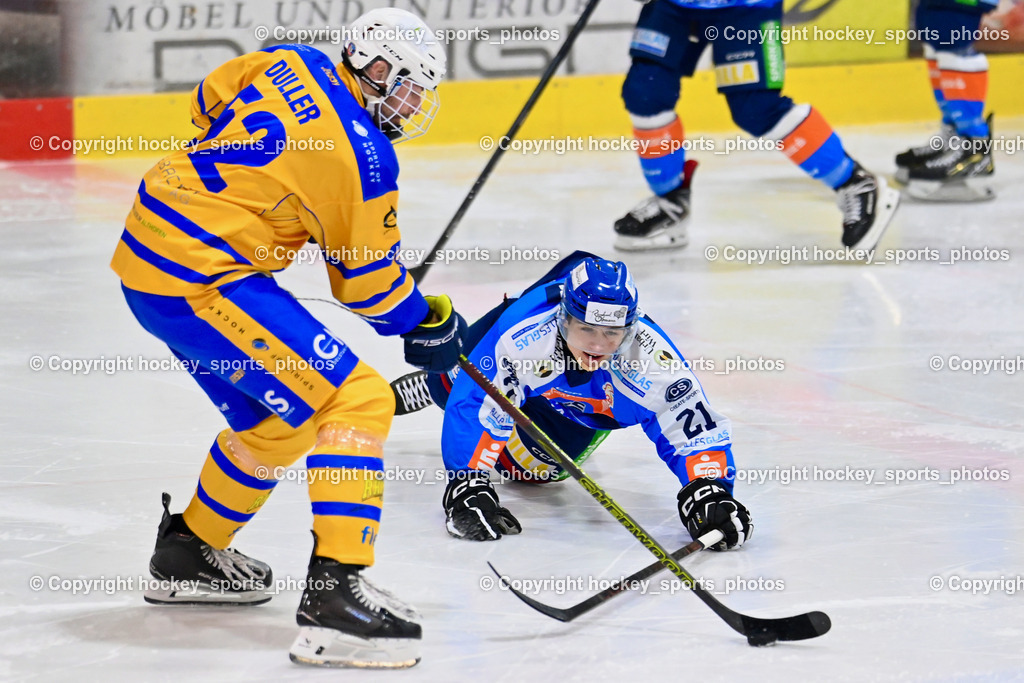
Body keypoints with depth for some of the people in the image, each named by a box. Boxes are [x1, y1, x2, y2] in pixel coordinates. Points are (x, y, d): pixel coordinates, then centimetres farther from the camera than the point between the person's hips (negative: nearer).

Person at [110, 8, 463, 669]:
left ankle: (190, 548, 42)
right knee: (358, 399, -14)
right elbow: (369, 285, -4)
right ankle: (335, 591, -23)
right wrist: (433, 322, 15)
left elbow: (209, 102, 27)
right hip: (203, 278, -10)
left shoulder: (291, 63, 8)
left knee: (279, 420, 24)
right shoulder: (364, 159, -14)